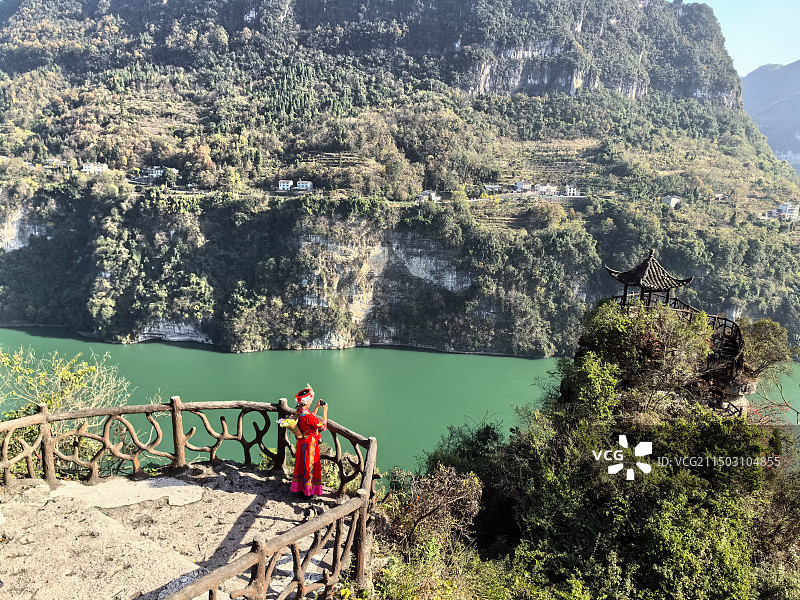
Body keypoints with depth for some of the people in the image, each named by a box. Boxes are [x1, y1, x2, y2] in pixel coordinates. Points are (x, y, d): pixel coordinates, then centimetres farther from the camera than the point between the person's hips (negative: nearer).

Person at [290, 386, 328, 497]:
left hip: (302, 442, 9)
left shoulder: (299, 412, -4)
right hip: (309, 444, -9)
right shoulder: (307, 416, -32)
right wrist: (325, 411, -16)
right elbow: (323, 426, -24)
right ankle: (308, 490, 21)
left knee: (301, 464, 22)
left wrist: (317, 407, 12)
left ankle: (299, 487, 37)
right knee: (309, 466, 7)